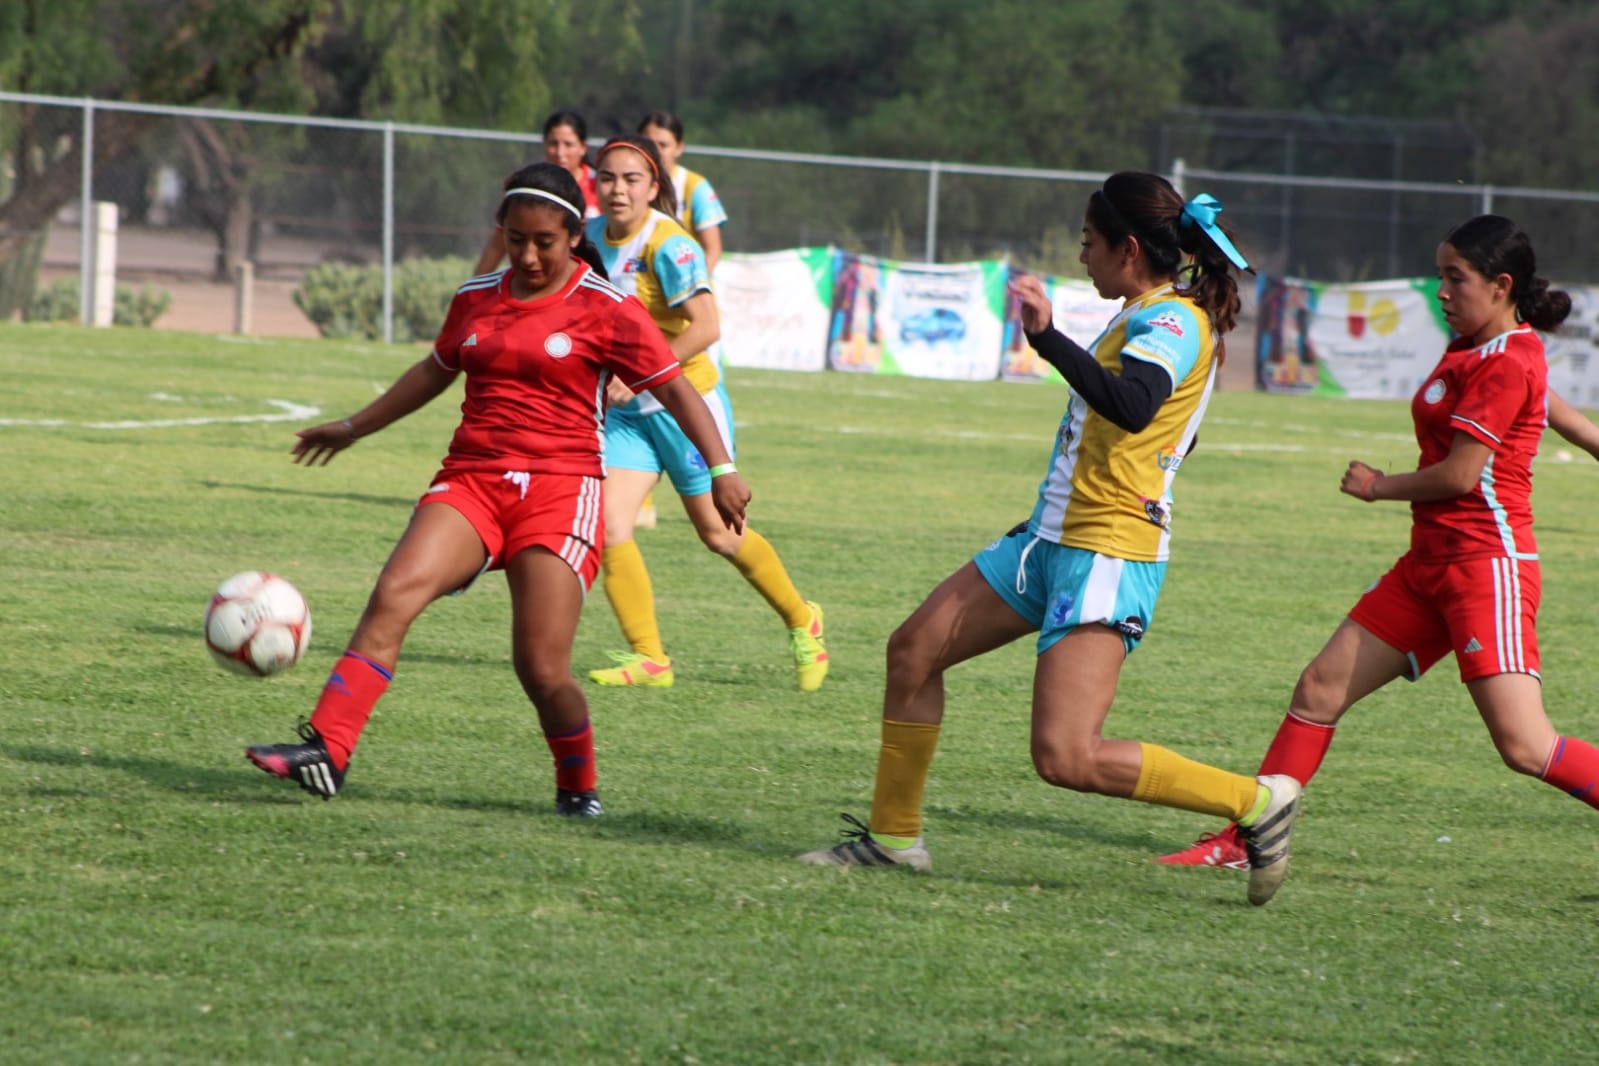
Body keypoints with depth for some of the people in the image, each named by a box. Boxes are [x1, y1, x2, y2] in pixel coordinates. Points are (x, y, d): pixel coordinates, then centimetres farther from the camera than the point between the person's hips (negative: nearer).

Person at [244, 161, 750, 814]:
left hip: (560, 489, -4)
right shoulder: (476, 299, 14)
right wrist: (354, 428, 38)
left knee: (542, 671, -11)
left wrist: (721, 469, -10)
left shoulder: (608, 311, 0)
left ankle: (579, 789, 17)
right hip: (471, 479, 4)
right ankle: (325, 750, -31)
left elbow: (675, 389, 1)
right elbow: (436, 371, 31)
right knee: (396, 591, -23)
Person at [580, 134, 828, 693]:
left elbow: (705, 326, -30)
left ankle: (801, 621, 30)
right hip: (625, 411, 6)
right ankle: (648, 657, -6)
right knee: (609, 526, -12)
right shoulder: (594, 237, 1)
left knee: (718, 532, 7)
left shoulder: (668, 245, -20)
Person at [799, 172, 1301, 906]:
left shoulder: (1174, 321, -16)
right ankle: (893, 835, 24)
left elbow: (1132, 405, -38)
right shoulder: (1150, 316, 15)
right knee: (914, 649, 13)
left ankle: (1257, 801, -8)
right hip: (1052, 541, 11)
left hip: (1107, 557, -11)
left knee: (1066, 757, -18)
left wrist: (1048, 339, -45)